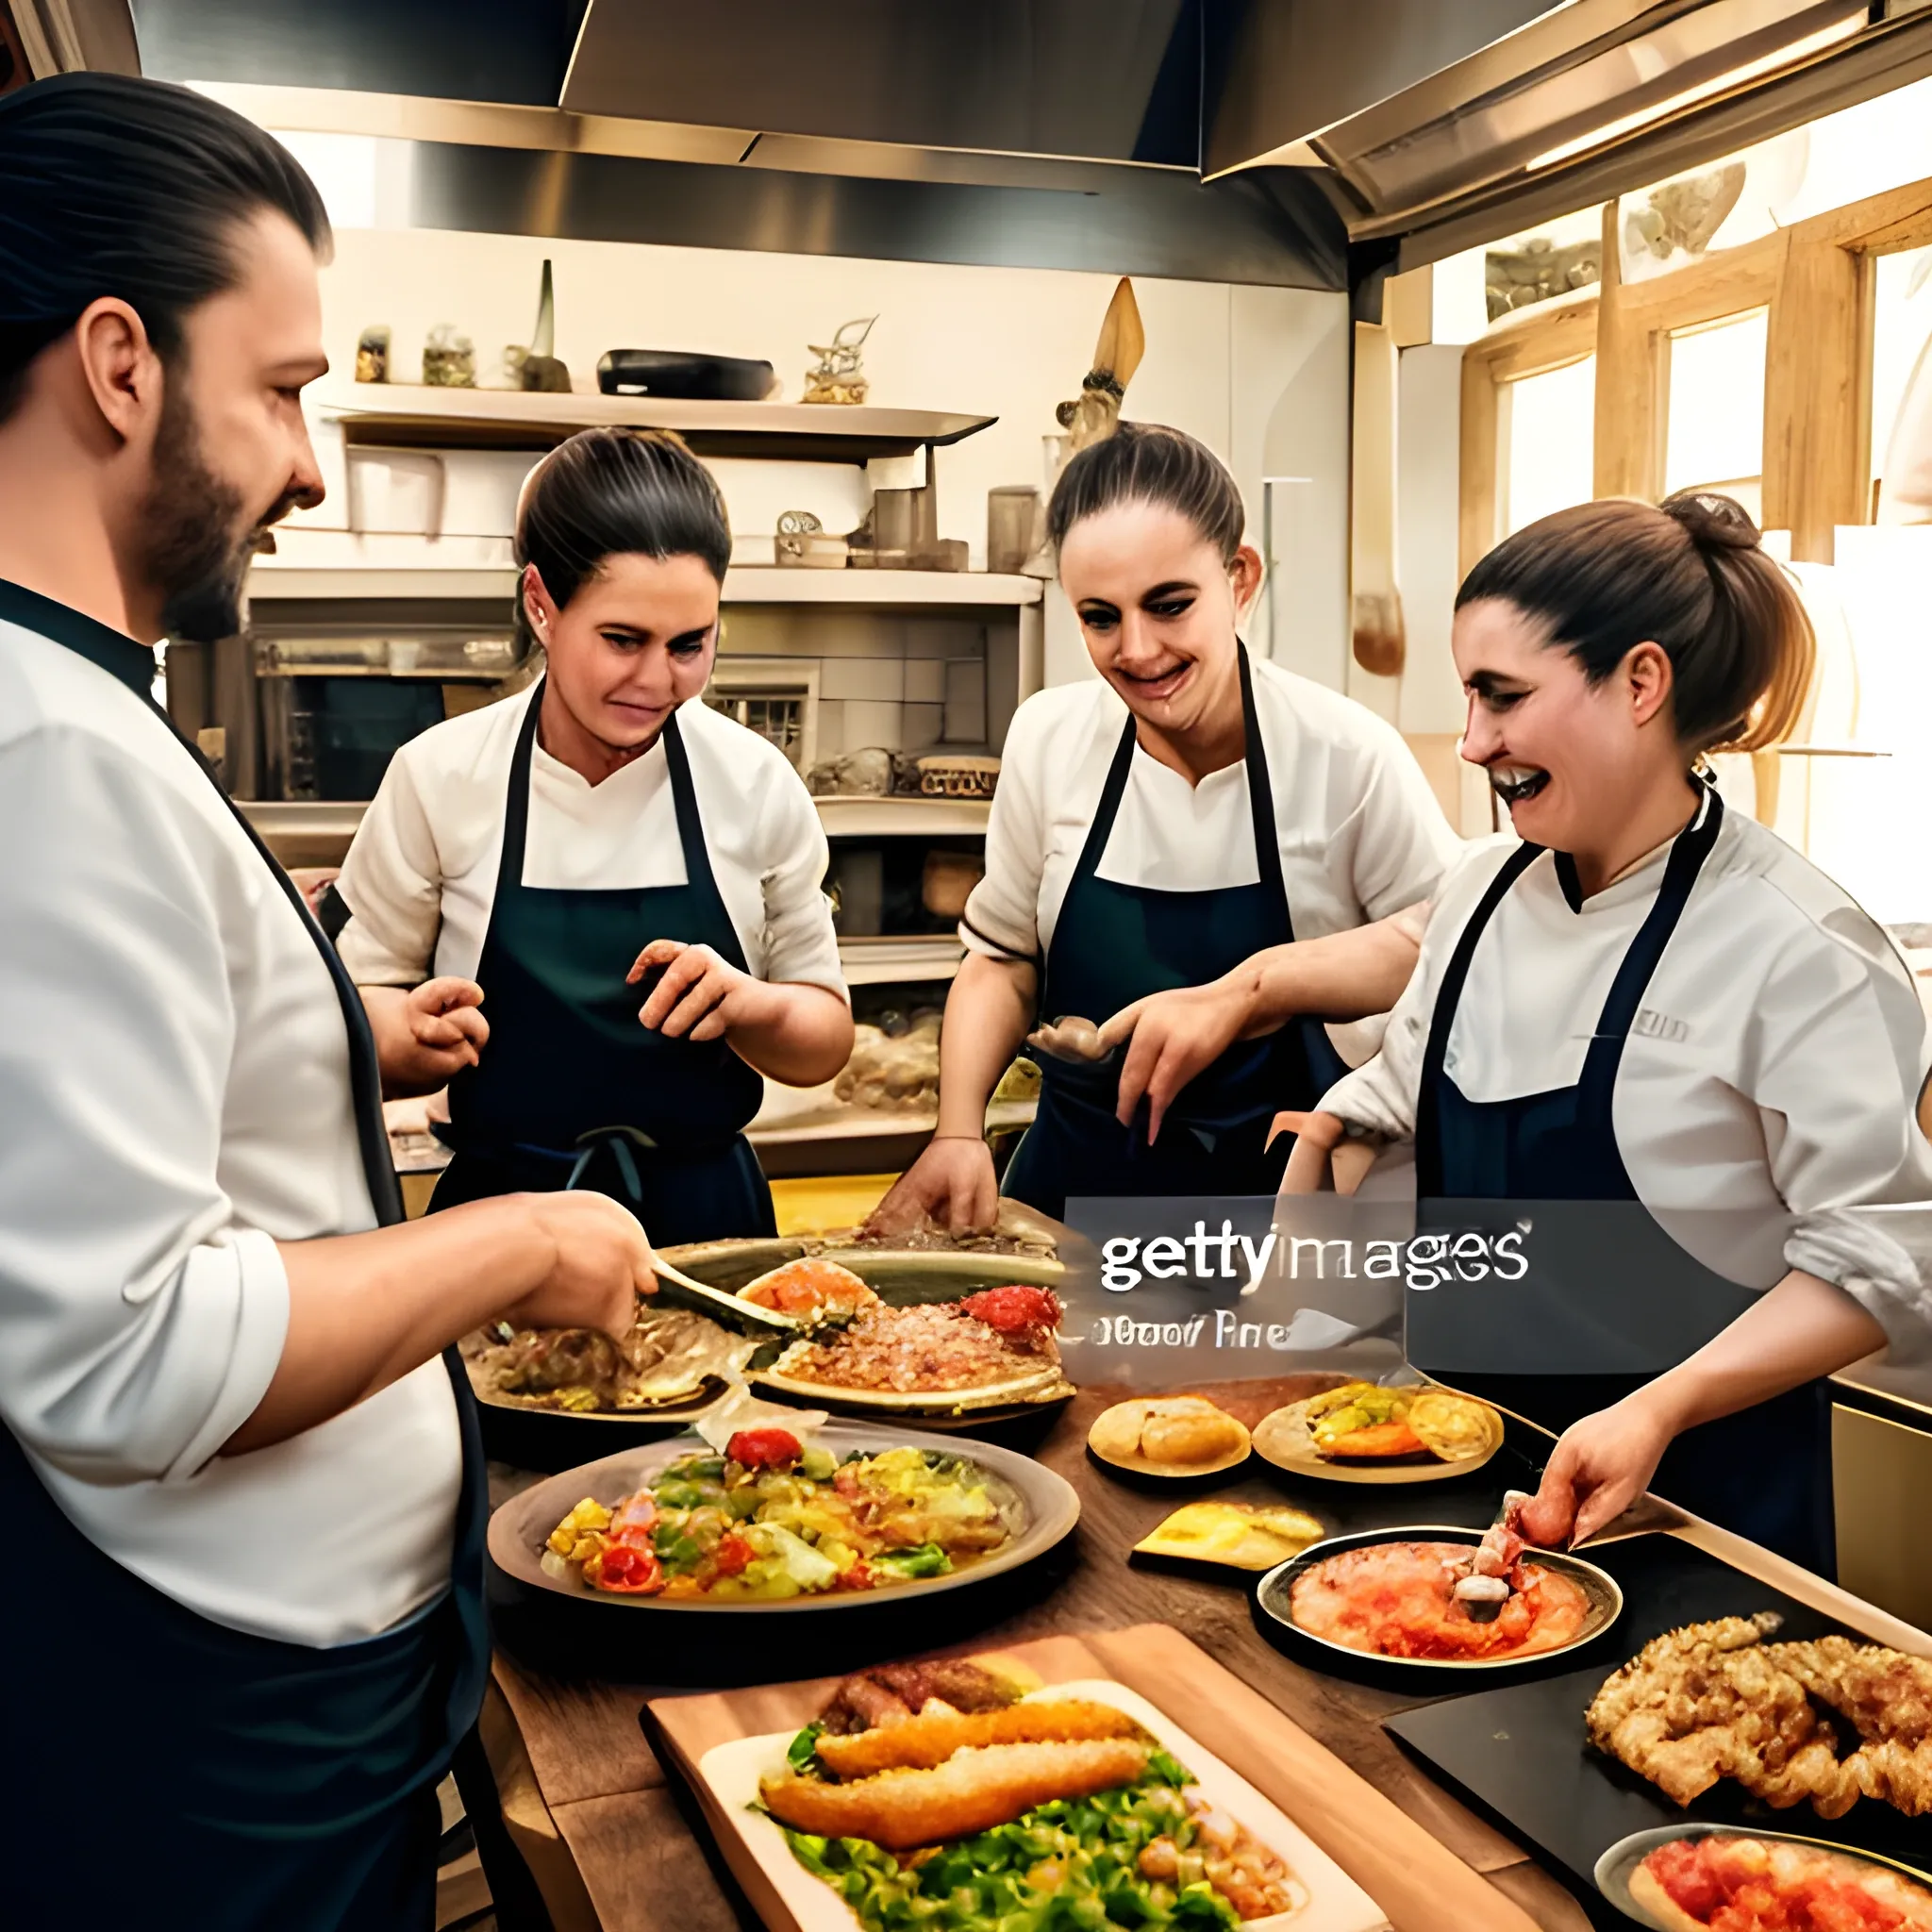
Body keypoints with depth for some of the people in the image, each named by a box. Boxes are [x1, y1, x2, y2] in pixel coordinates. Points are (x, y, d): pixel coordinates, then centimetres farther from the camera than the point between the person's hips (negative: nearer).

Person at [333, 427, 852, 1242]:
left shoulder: (757, 783, -7)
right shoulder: (438, 777, -9)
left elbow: (826, 1039, 2)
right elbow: (358, 1003, 0)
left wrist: (749, 1005, -19)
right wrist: (411, 1038, -22)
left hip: (707, 1216, 1)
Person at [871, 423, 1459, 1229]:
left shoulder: (1344, 754, -15)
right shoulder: (1047, 738, -5)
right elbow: (1002, 957, 4)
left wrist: (1248, 991, -22)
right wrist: (958, 1130, -9)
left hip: (1282, 1194, -3)